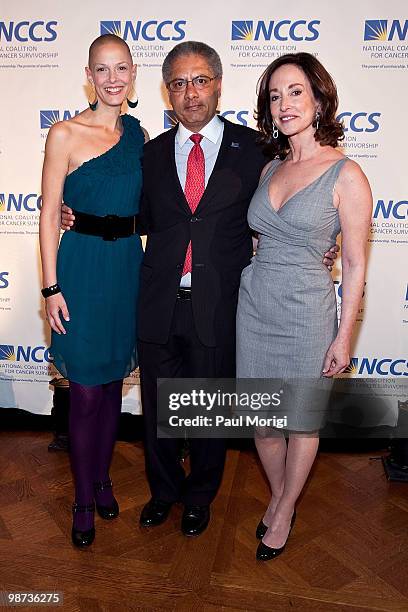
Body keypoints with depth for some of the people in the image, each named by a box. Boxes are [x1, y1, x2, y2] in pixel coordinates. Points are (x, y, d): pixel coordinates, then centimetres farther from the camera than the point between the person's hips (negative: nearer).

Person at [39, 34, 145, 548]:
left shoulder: (137, 133, 9)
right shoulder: (65, 134, -6)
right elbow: (49, 213, -6)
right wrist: (51, 286, -10)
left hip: (128, 264, 5)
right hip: (83, 265, -4)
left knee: (113, 383, 15)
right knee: (85, 393, 3)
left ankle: (102, 478, 36)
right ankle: (83, 499, 24)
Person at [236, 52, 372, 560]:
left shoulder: (346, 175, -9)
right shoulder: (270, 169, 8)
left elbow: (354, 263, -7)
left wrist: (344, 336, -8)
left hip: (306, 311, -5)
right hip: (254, 305, 5)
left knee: (301, 420, 12)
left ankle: (284, 514, 36)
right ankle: (278, 496, 41)